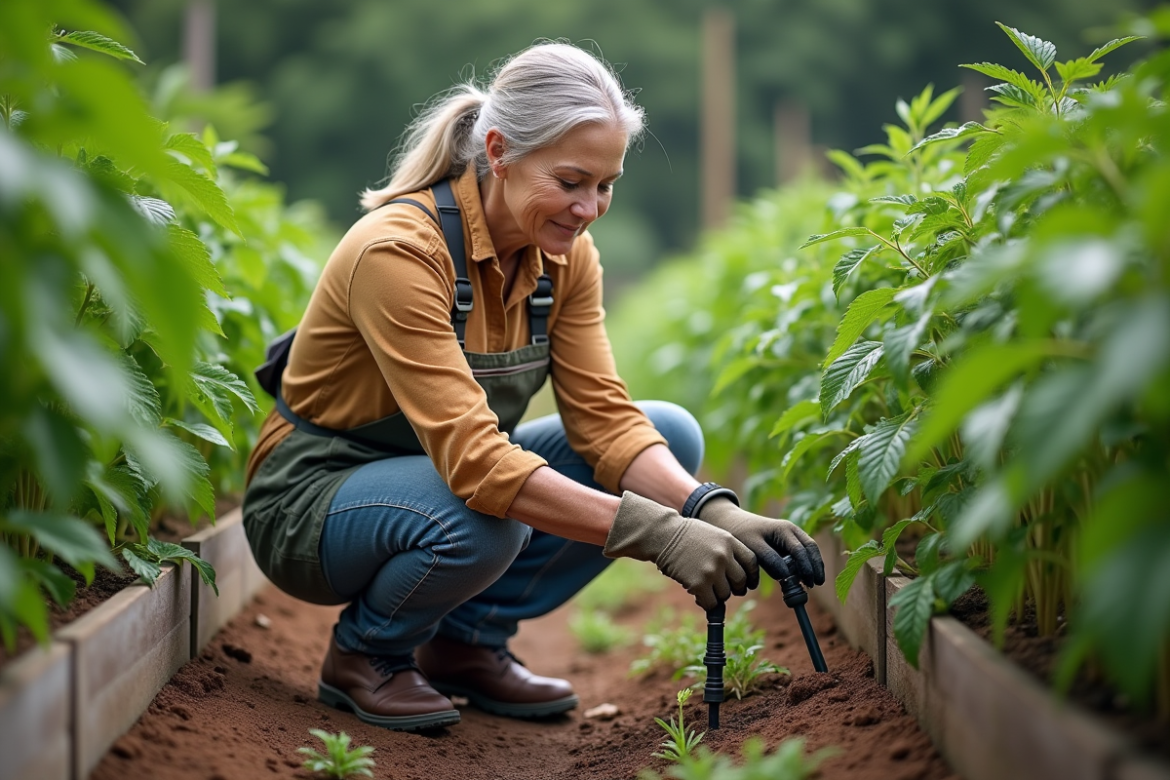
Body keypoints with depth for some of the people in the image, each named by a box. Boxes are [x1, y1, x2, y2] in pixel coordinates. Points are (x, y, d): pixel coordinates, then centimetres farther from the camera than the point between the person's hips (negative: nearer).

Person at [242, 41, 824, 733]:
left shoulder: (565, 255, -7)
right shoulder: (398, 251, -30)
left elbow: (603, 416, -12)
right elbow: (472, 459, -37)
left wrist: (715, 513, -30)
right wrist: (659, 535, -43)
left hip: (444, 476, 7)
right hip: (313, 501, -7)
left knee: (673, 434, -9)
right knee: (480, 523, -40)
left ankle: (468, 642, 1)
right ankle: (363, 654, -5)